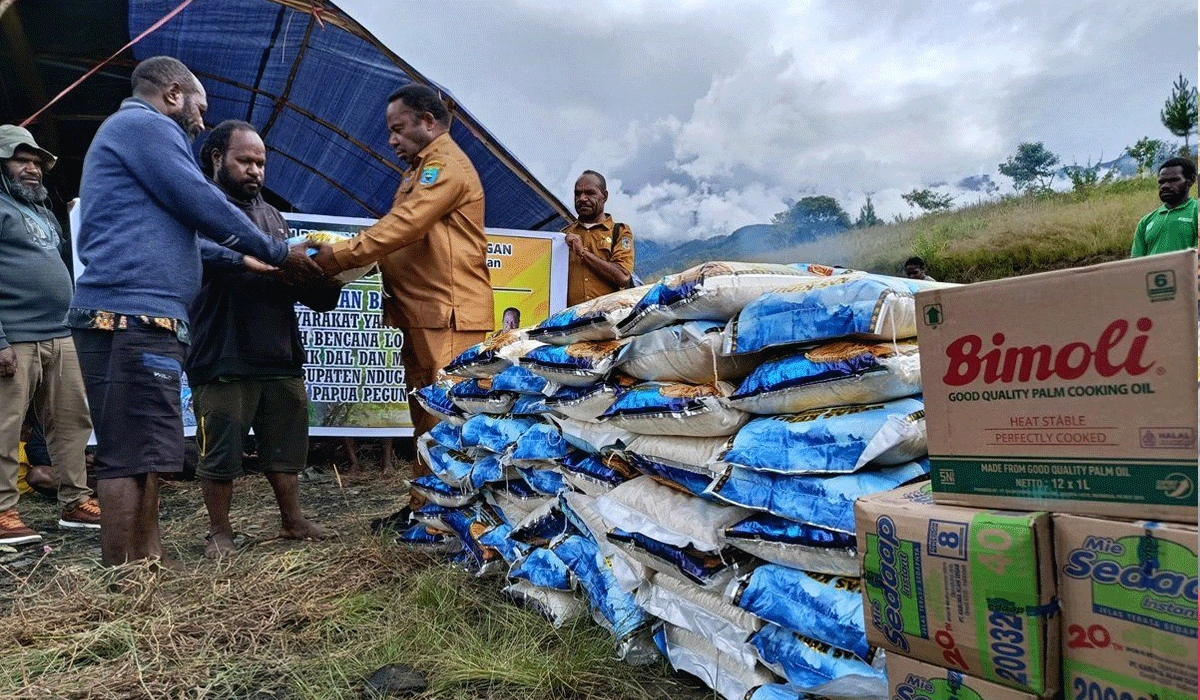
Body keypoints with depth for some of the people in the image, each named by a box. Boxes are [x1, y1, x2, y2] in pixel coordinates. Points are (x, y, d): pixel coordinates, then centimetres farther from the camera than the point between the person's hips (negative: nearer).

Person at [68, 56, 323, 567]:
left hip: (133, 318, 11)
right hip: (132, 317, -11)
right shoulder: (144, 125, -2)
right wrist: (280, 254, 2)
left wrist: (242, 259, 25)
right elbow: (203, 206, -8)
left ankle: (148, 563, 18)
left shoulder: (127, 133, 30)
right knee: (130, 456, -9)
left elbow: (168, 234, 30)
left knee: (143, 454, 12)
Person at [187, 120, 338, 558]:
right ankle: (219, 532, 19)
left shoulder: (272, 215, 20)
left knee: (285, 446, 13)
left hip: (280, 356, 6)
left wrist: (322, 277, -3)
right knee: (221, 452, 3)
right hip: (224, 359, -6)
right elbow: (212, 254, -22)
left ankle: (292, 521, 27)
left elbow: (293, 279, 19)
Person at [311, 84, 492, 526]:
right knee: (427, 420, 12)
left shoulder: (446, 165, -8)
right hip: (421, 316, 11)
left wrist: (337, 256, -16)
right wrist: (342, 255, 5)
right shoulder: (421, 170, 27)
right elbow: (402, 234, 19)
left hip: (449, 315, -11)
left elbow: (401, 227, -19)